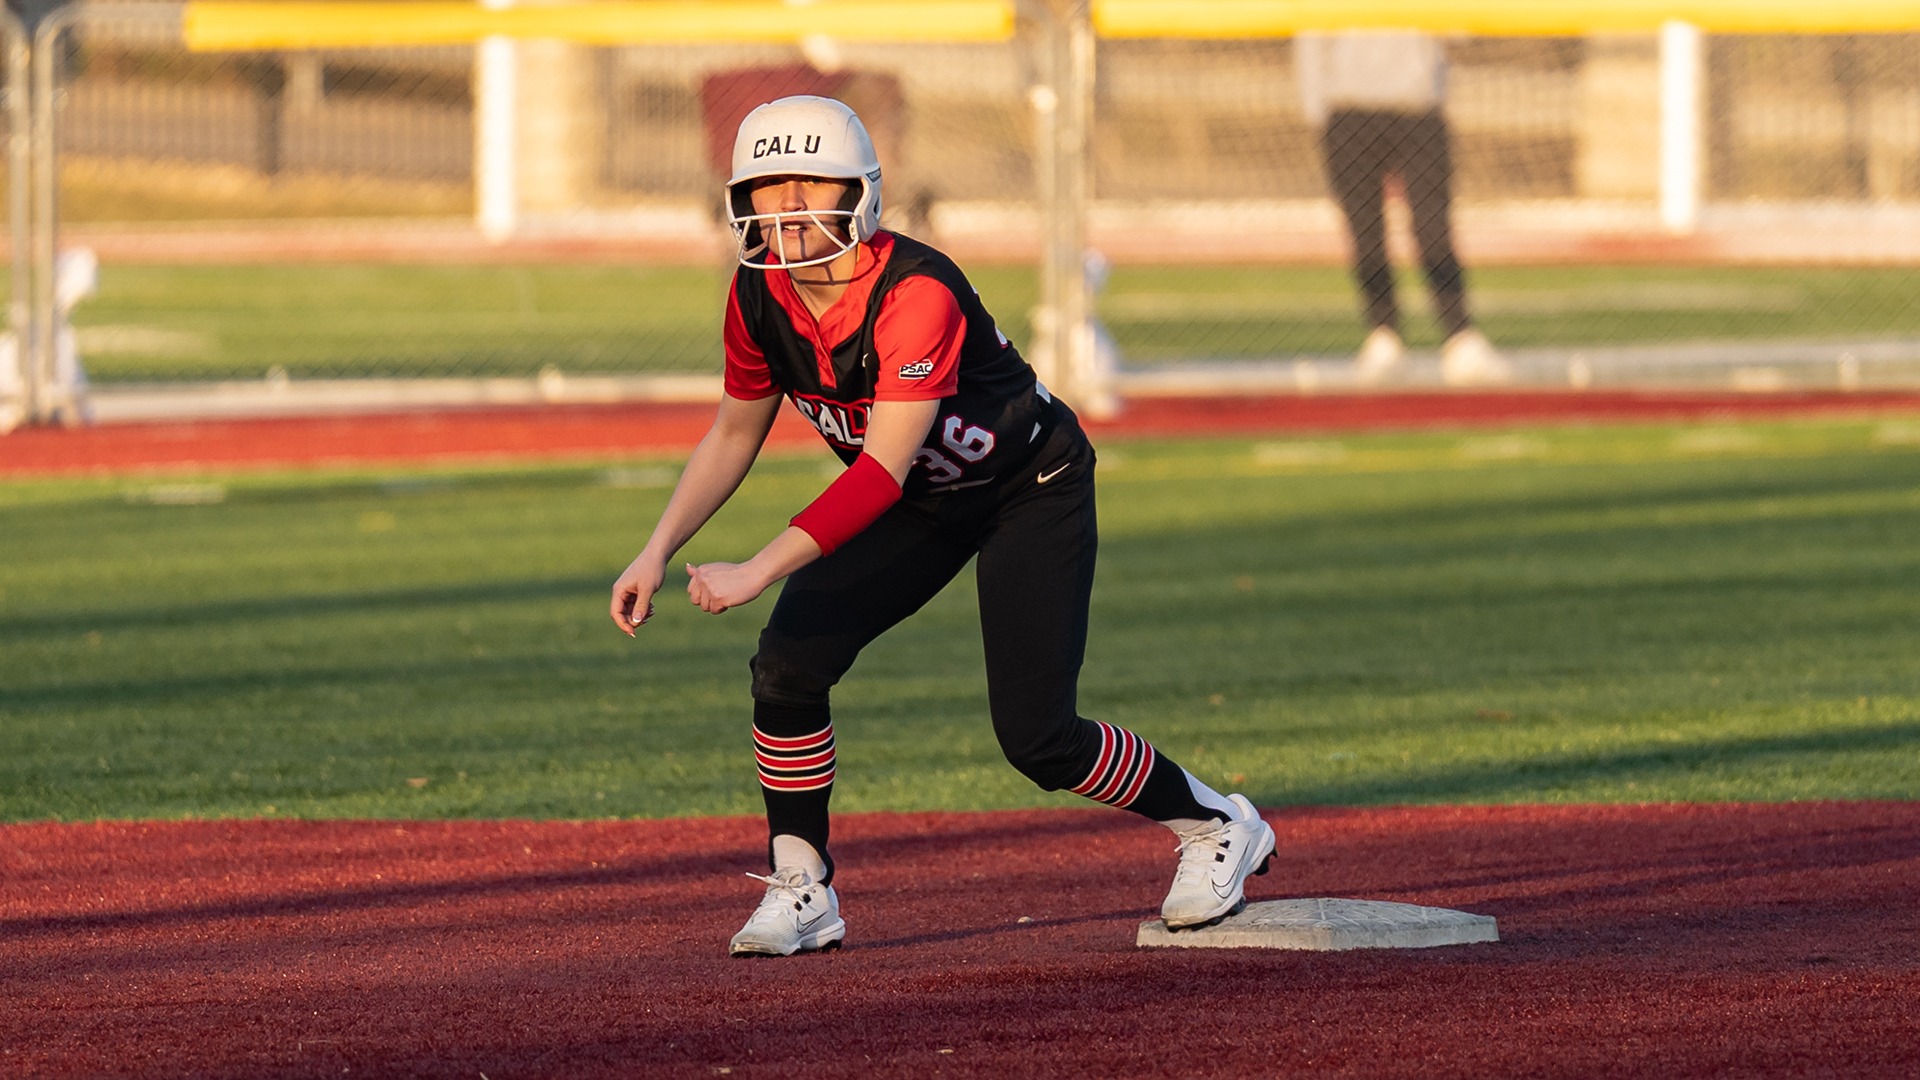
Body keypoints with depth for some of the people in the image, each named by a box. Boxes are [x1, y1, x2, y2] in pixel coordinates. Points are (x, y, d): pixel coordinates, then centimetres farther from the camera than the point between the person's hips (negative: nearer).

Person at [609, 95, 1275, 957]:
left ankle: (1219, 827, 12)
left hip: (1031, 490, -6)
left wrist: (759, 570, -47)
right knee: (788, 660, -14)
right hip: (918, 506, 6)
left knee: (1034, 735, -12)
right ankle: (800, 893, -1)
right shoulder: (760, 293, -14)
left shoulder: (916, 294, -36)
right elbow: (734, 434, 2)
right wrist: (657, 552, -10)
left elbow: (882, 470, -41)